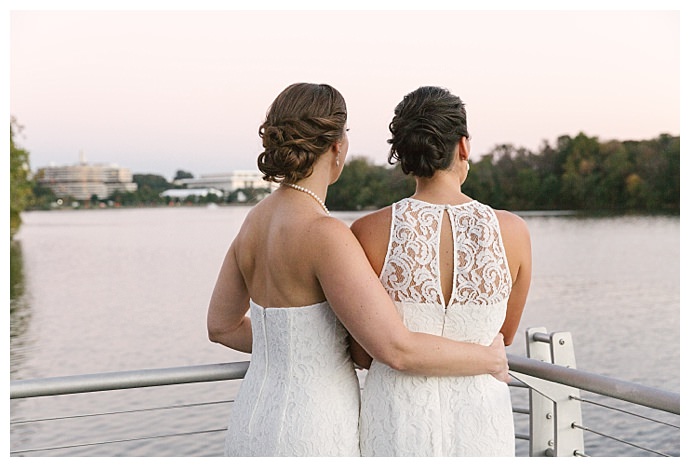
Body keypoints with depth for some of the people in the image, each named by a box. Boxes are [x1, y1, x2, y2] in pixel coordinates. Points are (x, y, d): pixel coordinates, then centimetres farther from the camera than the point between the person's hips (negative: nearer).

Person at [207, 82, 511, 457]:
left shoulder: (256, 221, 4)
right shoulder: (324, 234, -22)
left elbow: (221, 326, 15)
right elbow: (397, 350, -26)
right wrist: (489, 359, -8)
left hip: (256, 426, 9)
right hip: (311, 442, -8)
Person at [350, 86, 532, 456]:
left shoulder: (370, 232, -13)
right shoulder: (513, 231, -9)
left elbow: (363, 354, -3)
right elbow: (503, 339, 7)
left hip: (397, 416, -1)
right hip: (480, 413, 1)